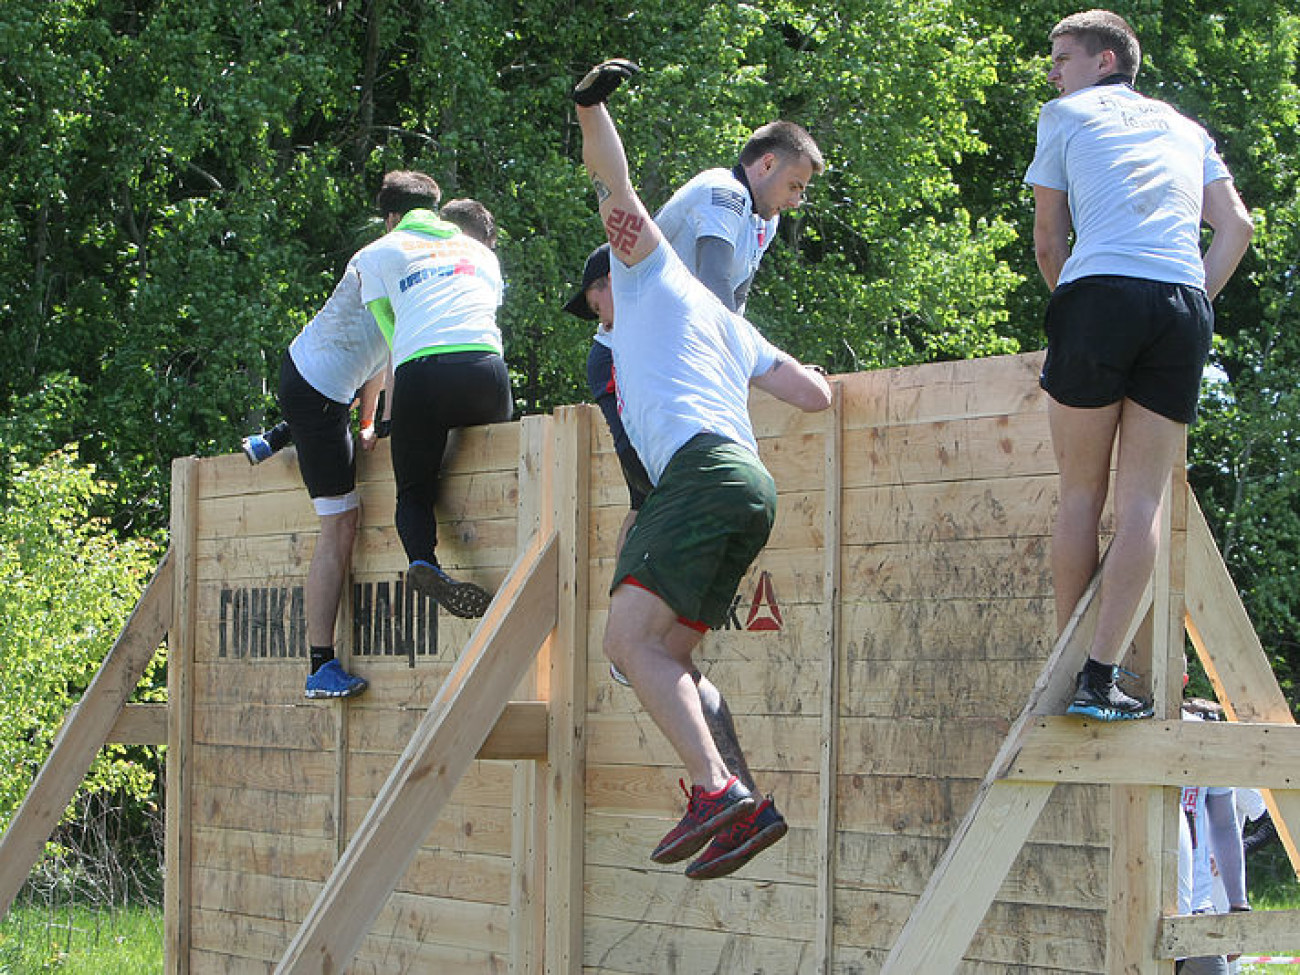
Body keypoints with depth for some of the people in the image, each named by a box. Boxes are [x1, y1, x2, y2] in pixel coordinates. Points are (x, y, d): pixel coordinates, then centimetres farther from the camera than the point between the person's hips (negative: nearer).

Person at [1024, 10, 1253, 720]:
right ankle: (1101, 676, -8)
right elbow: (1236, 227, 16)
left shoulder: (1066, 116, 17)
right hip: (1184, 305, 3)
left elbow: (1047, 243, 17)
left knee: (1080, 493, 5)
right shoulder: (1187, 129, 28)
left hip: (1099, 294, -2)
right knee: (1142, 499, -1)